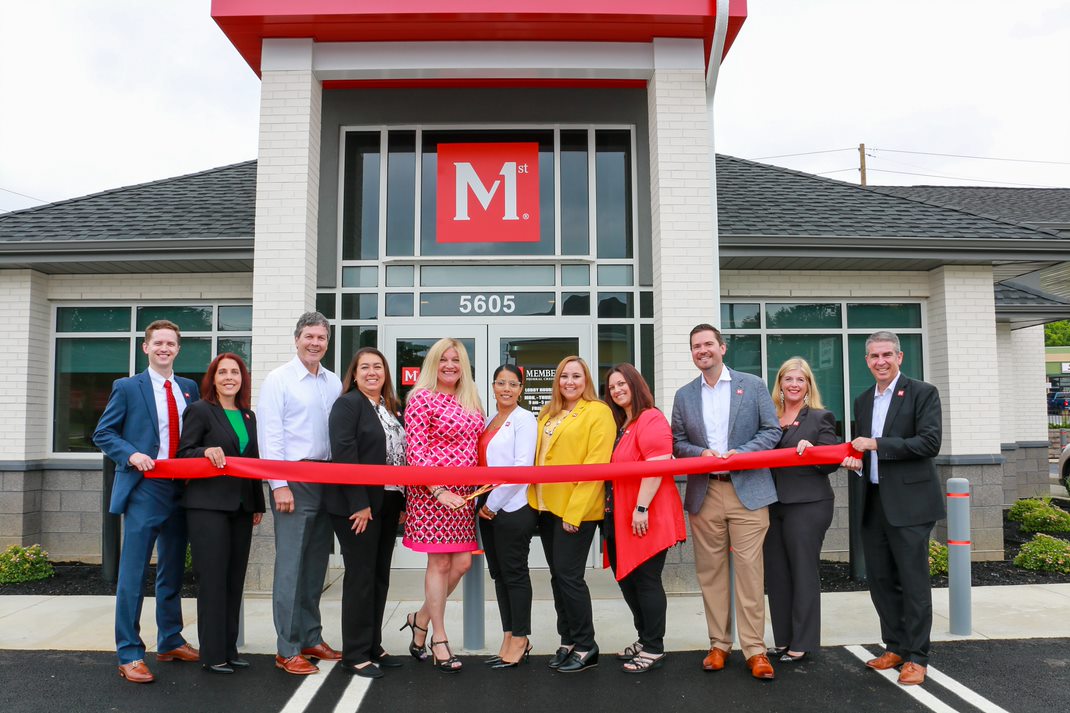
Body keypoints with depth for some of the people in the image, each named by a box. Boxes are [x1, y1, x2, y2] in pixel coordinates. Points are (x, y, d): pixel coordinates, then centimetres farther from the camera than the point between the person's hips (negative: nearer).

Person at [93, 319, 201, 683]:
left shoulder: (190, 389, 12)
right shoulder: (127, 387, 1)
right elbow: (103, 434, 1)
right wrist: (132, 455, -15)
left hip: (180, 490, 5)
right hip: (143, 489, -4)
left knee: (172, 572, 14)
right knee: (133, 575, -3)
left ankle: (170, 642, 27)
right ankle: (129, 654, 6)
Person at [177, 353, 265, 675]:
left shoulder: (248, 416, 16)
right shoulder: (199, 411, -1)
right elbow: (183, 453, -5)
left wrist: (258, 504, 16)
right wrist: (206, 451, -25)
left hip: (241, 507, 6)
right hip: (208, 506, -6)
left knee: (235, 579, 9)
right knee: (212, 579, -3)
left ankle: (229, 649, 18)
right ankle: (212, 654, 5)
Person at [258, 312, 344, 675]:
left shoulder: (334, 383, 12)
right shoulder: (278, 380, -4)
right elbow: (270, 436, -9)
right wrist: (279, 485, -14)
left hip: (328, 479, 6)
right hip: (294, 479, -6)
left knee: (316, 563, 13)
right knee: (290, 564, -4)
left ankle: (311, 638, 24)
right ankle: (287, 649, 5)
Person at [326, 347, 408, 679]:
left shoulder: (392, 409, 14)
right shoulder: (347, 404, -8)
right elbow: (344, 454, -16)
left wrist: (403, 502, 9)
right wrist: (359, 504, -20)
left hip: (388, 504, 7)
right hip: (357, 505, -7)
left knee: (380, 576, 13)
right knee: (361, 577, -1)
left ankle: (373, 646, 25)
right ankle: (355, 654, 11)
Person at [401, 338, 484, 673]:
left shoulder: (471, 401, 13)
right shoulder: (422, 398, -8)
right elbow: (415, 451, -12)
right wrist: (439, 491, -18)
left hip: (463, 493, 7)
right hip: (432, 492, -7)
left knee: (462, 563, 7)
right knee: (440, 563, 0)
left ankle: (421, 619, 27)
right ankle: (439, 639, 13)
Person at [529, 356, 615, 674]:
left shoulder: (598, 413, -8)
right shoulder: (548, 414, 14)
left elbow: (595, 465, -14)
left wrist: (574, 512, -18)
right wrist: (535, 498, 4)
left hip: (576, 509, -7)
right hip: (546, 506, 7)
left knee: (569, 575, -5)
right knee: (557, 576, 12)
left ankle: (586, 647, 10)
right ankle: (568, 641, 24)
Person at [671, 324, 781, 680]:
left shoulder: (753, 385, 5)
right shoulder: (684, 395, 11)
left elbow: (772, 431, 2)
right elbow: (677, 442, 10)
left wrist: (740, 453, -12)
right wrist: (701, 453, -10)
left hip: (748, 490, -2)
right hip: (704, 493, 3)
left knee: (749, 569, -3)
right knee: (710, 570, 6)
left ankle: (754, 649, 5)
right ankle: (718, 645, 16)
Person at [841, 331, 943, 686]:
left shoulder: (922, 393, -5)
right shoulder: (863, 401, 14)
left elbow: (930, 443, -16)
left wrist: (876, 444, -17)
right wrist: (856, 460, -1)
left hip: (908, 502, -6)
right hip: (874, 504, 6)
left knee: (913, 580, 0)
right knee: (880, 579, 11)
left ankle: (916, 657, 12)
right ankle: (896, 646, 26)